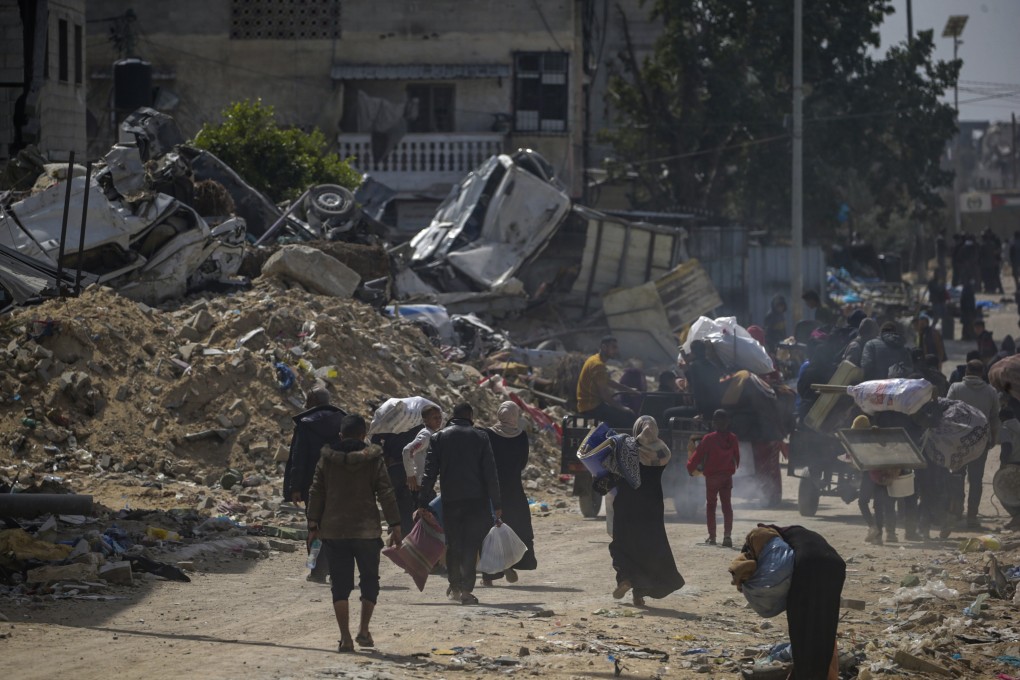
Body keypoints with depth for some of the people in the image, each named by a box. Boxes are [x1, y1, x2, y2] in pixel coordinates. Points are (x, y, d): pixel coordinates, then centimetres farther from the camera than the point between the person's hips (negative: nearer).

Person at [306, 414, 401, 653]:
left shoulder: (326, 460, 3)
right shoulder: (373, 460, -3)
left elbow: (316, 493, 4)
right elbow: (386, 494, -5)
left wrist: (313, 525, 10)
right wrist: (395, 526, -2)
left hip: (333, 532, 2)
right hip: (366, 532, -2)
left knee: (340, 585, 4)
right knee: (369, 580, 14)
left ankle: (345, 638, -1)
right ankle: (364, 630, 5)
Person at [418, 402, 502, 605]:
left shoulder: (438, 438, 4)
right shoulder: (480, 437, 1)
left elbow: (429, 472, 0)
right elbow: (490, 472, -2)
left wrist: (423, 503, 1)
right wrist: (496, 504, 1)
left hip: (450, 500, 1)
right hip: (477, 500, -1)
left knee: (453, 544, 14)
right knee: (471, 545, 0)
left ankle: (455, 587, 21)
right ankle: (466, 590, -7)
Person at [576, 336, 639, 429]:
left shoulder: (594, 360, 14)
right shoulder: (598, 365, -18)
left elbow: (609, 383, 24)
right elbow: (604, 393, -21)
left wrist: (630, 390, 20)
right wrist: (619, 407, -12)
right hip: (592, 407, -10)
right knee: (628, 415, -14)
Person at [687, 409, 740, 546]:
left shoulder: (709, 439, -12)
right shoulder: (733, 439, 0)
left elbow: (698, 455, -7)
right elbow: (737, 457, 11)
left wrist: (690, 467, 9)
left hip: (712, 477, -3)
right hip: (727, 477, 3)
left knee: (710, 505, 9)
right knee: (727, 505, 5)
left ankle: (712, 536, 7)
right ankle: (727, 535, -6)